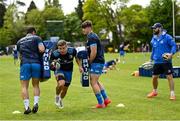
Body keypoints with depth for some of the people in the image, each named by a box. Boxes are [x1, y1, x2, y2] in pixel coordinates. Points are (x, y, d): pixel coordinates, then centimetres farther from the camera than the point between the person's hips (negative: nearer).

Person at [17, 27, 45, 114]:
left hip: (25, 64, 1)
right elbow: (42, 50, -5)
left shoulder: (20, 41, 22)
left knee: (24, 86, 3)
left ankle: (27, 107, -8)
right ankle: (36, 103, -2)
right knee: (36, 85, 14)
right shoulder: (36, 38, 9)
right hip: (36, 63, -1)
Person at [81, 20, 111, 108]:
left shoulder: (91, 37, -16)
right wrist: (90, 60, 13)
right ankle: (106, 99, 23)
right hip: (99, 62, 10)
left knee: (93, 82, -5)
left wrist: (89, 62, -11)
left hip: (97, 62, -10)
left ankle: (100, 103, -2)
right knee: (95, 81, 20)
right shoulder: (91, 36, 16)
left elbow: (94, 52, -22)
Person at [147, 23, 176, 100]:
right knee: (154, 77, 10)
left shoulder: (167, 37, -8)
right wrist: (152, 58, 24)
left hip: (166, 61, -6)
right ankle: (155, 91, 30)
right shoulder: (154, 39, 12)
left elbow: (174, 45, -9)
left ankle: (172, 93, -2)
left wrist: (171, 54, -24)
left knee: (169, 76, -8)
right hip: (157, 62, 6)